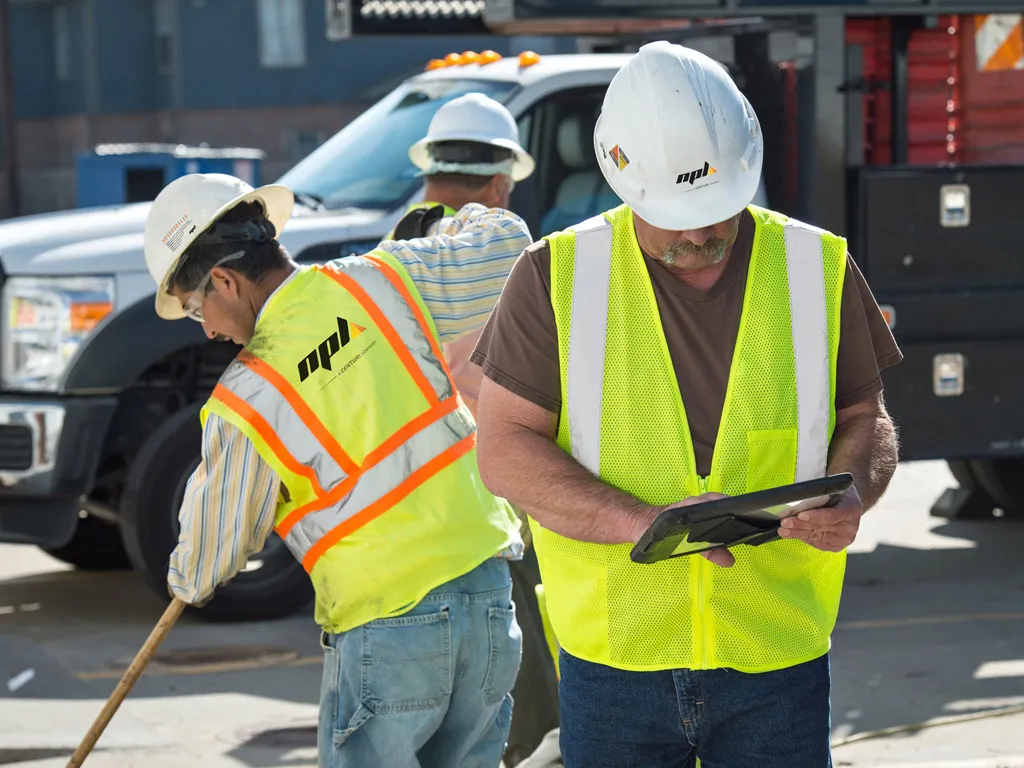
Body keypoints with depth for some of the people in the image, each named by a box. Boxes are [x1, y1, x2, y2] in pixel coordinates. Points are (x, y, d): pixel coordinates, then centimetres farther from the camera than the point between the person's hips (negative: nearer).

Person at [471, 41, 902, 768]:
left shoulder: (819, 268, 3)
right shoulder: (556, 276, -3)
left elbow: (866, 418, 12)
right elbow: (505, 447, -5)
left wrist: (851, 493, -12)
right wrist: (641, 521, -20)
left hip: (777, 660, 1)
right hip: (613, 658, -1)